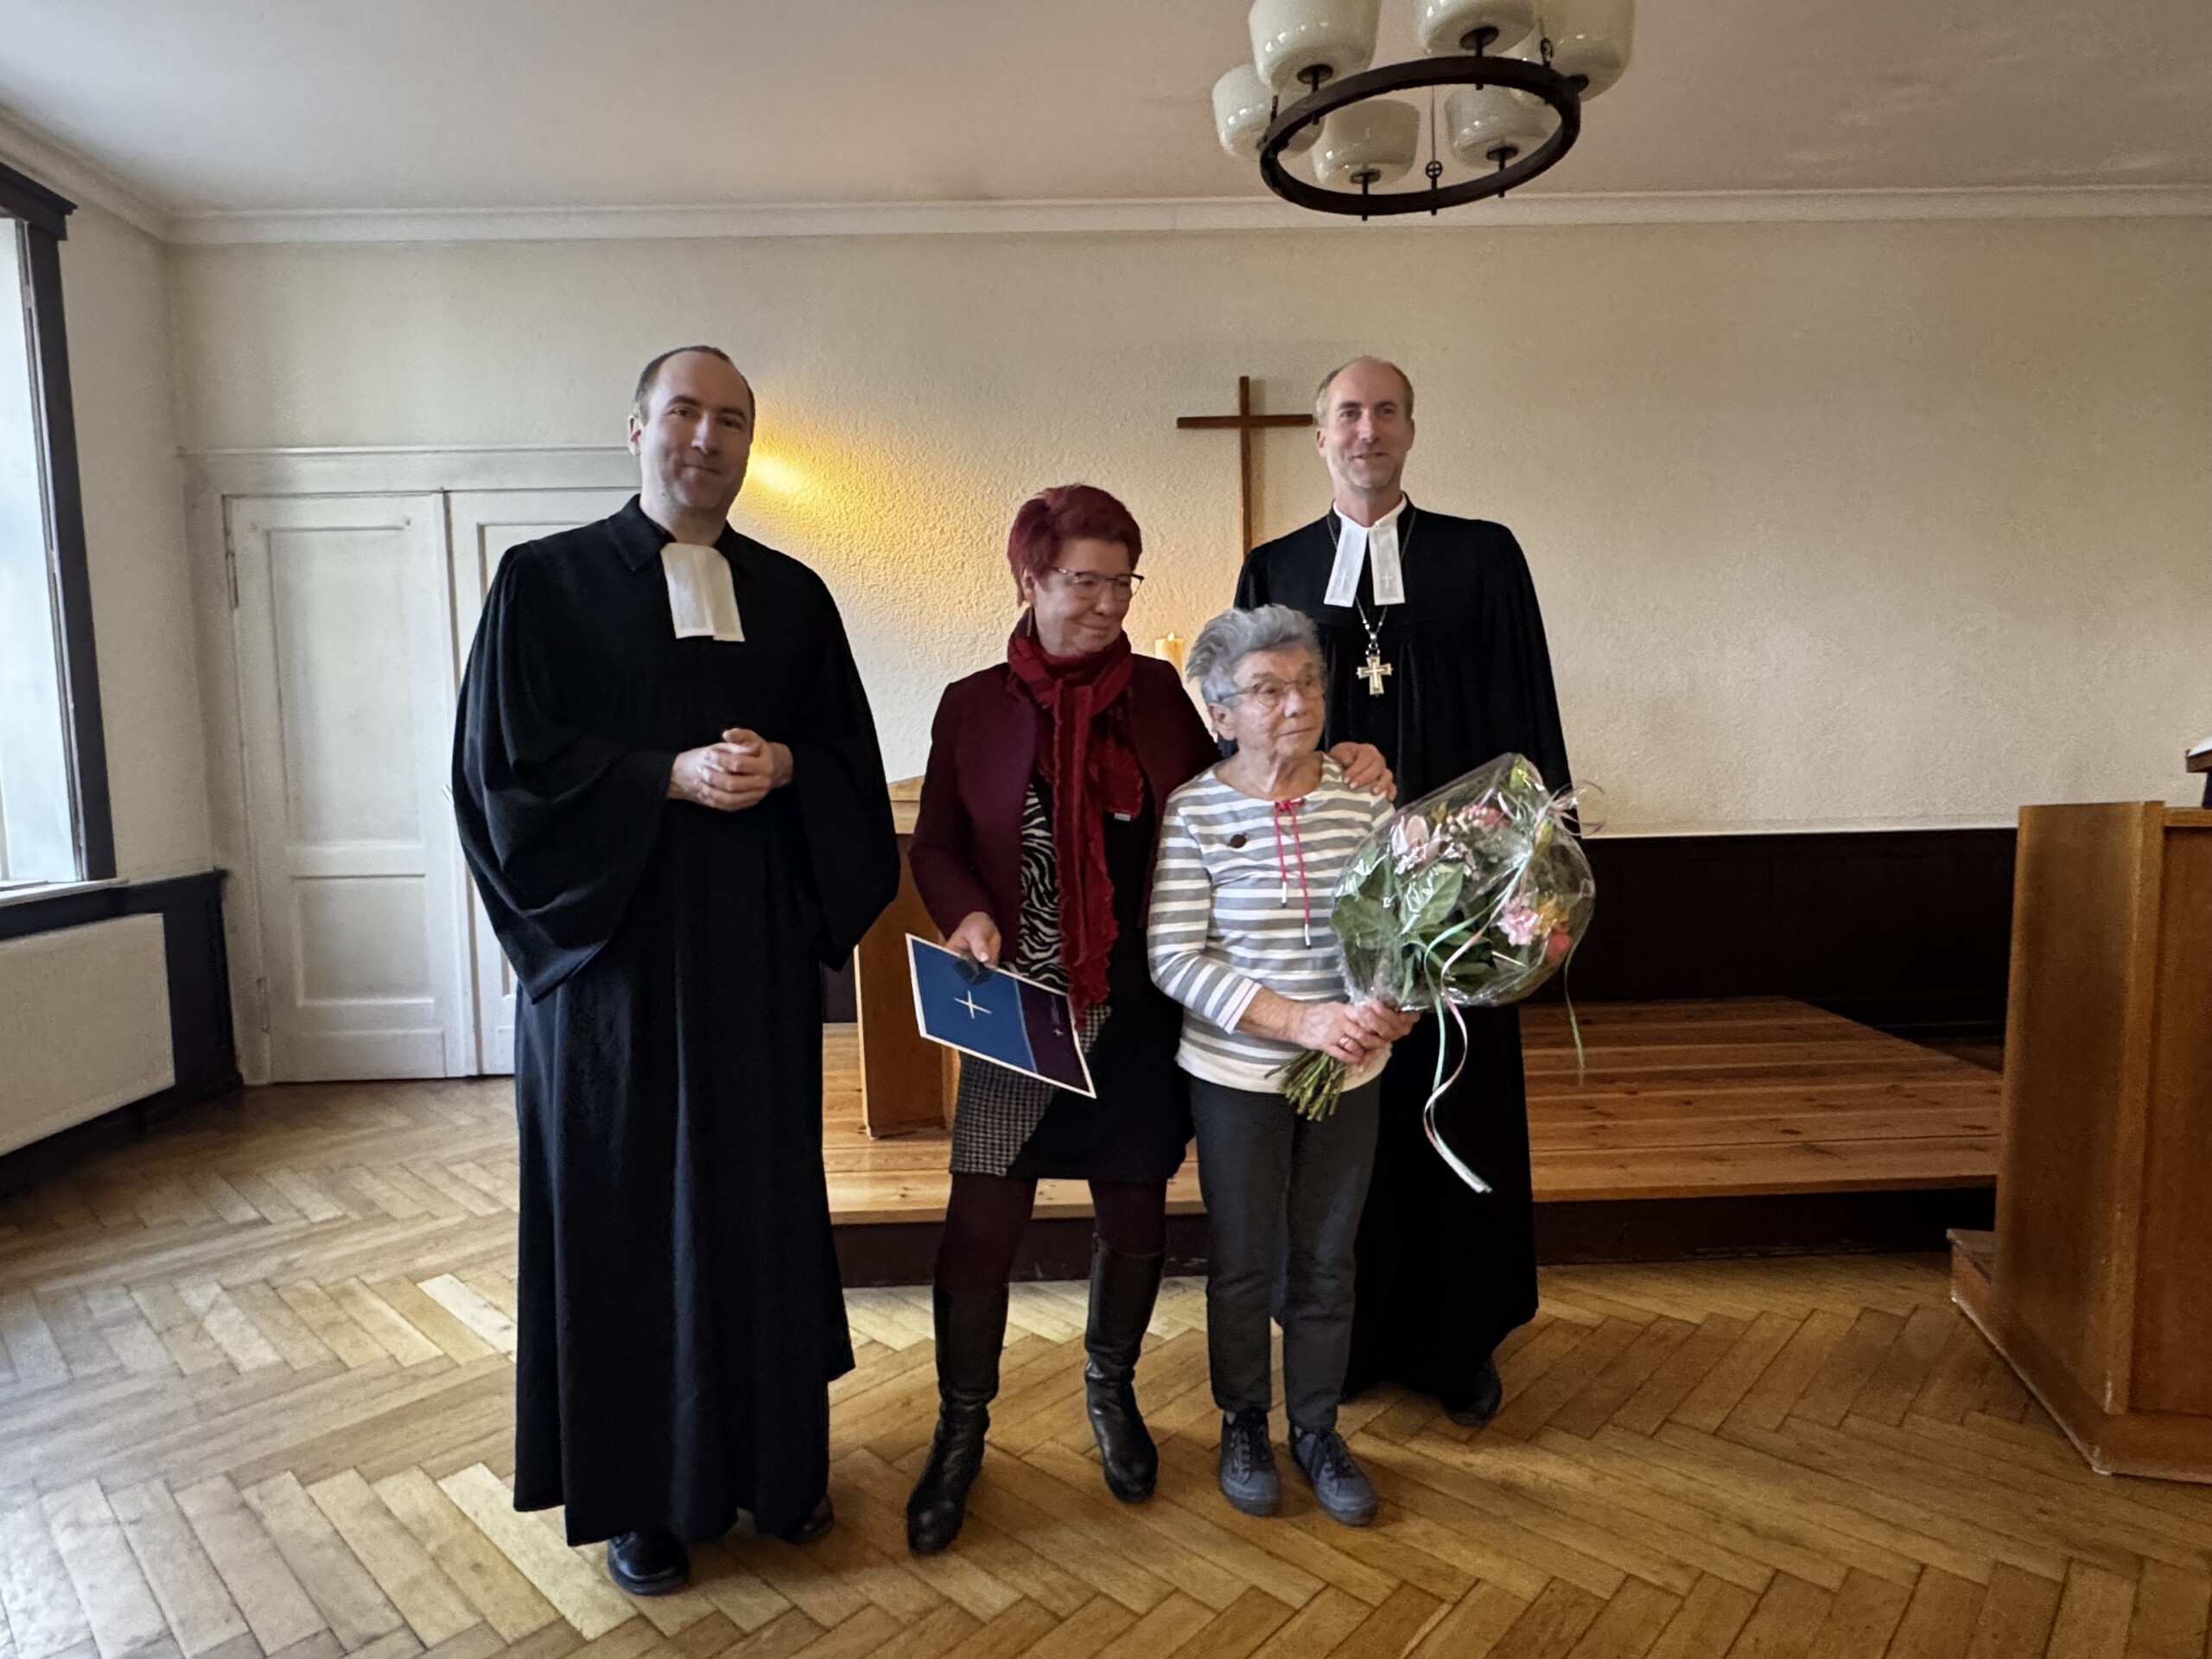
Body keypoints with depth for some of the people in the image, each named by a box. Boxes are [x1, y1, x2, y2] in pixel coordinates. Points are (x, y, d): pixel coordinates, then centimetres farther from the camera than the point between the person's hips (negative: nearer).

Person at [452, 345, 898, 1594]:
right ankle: (641, 1489, 25)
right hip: (614, 949, -2)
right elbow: (505, 765, -6)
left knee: (767, 1199, 10)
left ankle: (778, 1458, 29)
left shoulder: (793, 594, 9)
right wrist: (671, 776, -17)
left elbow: (851, 762, 8)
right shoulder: (544, 582, 1)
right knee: (627, 1213, 6)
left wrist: (781, 766, -13)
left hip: (762, 954, 3)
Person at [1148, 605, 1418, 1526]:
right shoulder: (1194, 810, -12)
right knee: (1242, 1262, 14)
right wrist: (1300, 1017, -24)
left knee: (1327, 1260, 17)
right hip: (1236, 1074, -2)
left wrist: (1396, 1004, -22)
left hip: (1349, 1071, 2)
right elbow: (1175, 957, -17)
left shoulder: (1364, 797, -5)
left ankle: (1317, 1430, 39)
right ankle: (1243, 1425, 39)